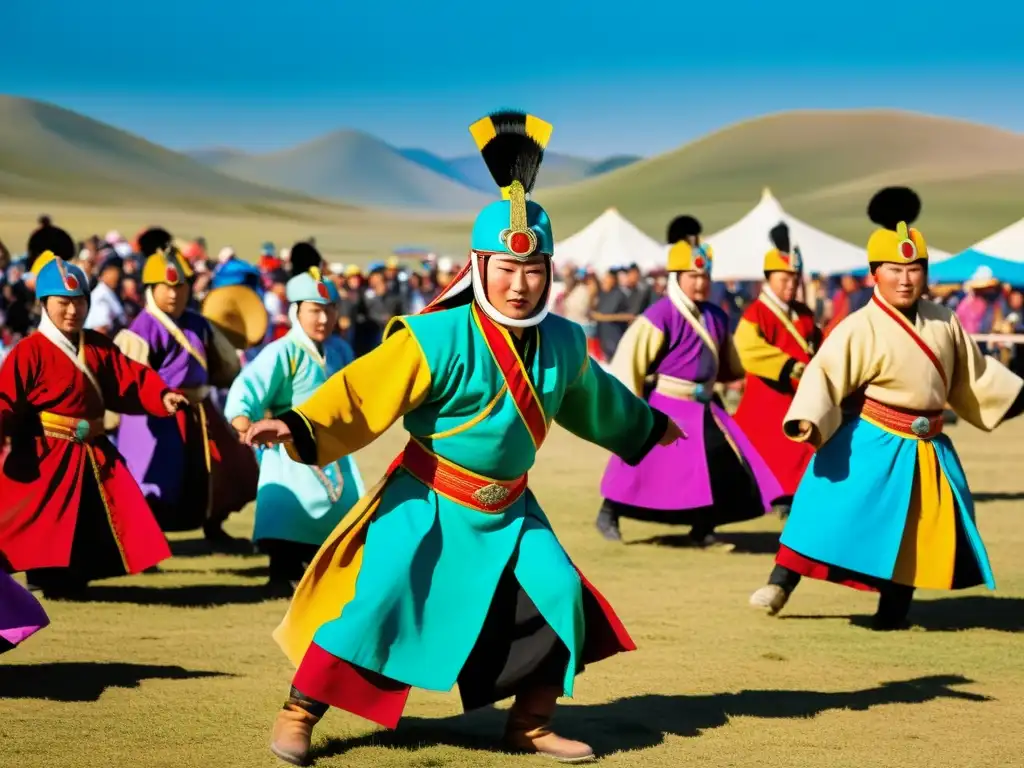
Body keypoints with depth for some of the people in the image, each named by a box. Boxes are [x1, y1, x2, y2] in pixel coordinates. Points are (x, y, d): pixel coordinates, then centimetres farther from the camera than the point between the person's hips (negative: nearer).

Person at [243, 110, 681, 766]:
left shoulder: (563, 343, -1)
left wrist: (649, 425, 36)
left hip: (509, 508, 6)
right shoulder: (440, 338, -22)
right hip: (428, 502, -6)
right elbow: (365, 392, -27)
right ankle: (300, 714, -1)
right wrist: (300, 427, -42)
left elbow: (592, 398, 22)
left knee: (558, 595, 2)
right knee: (375, 597, -16)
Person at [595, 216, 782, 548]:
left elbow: (729, 363, 23)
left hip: (703, 407, 6)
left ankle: (702, 530, 11)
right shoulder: (660, 316, -16)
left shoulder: (716, 317, 6)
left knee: (722, 464, -1)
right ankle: (609, 514, 18)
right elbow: (629, 360, -16)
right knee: (642, 464, -3)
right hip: (665, 407, -6)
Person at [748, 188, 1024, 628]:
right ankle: (779, 584, -3)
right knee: (833, 512, -11)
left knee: (918, 530, 8)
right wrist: (807, 420, -36)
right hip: (871, 444, -6)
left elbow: (974, 374, 18)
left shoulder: (944, 323, 5)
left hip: (926, 448, 6)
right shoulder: (860, 328, -14)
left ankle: (894, 609, 19)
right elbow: (824, 375, -21)